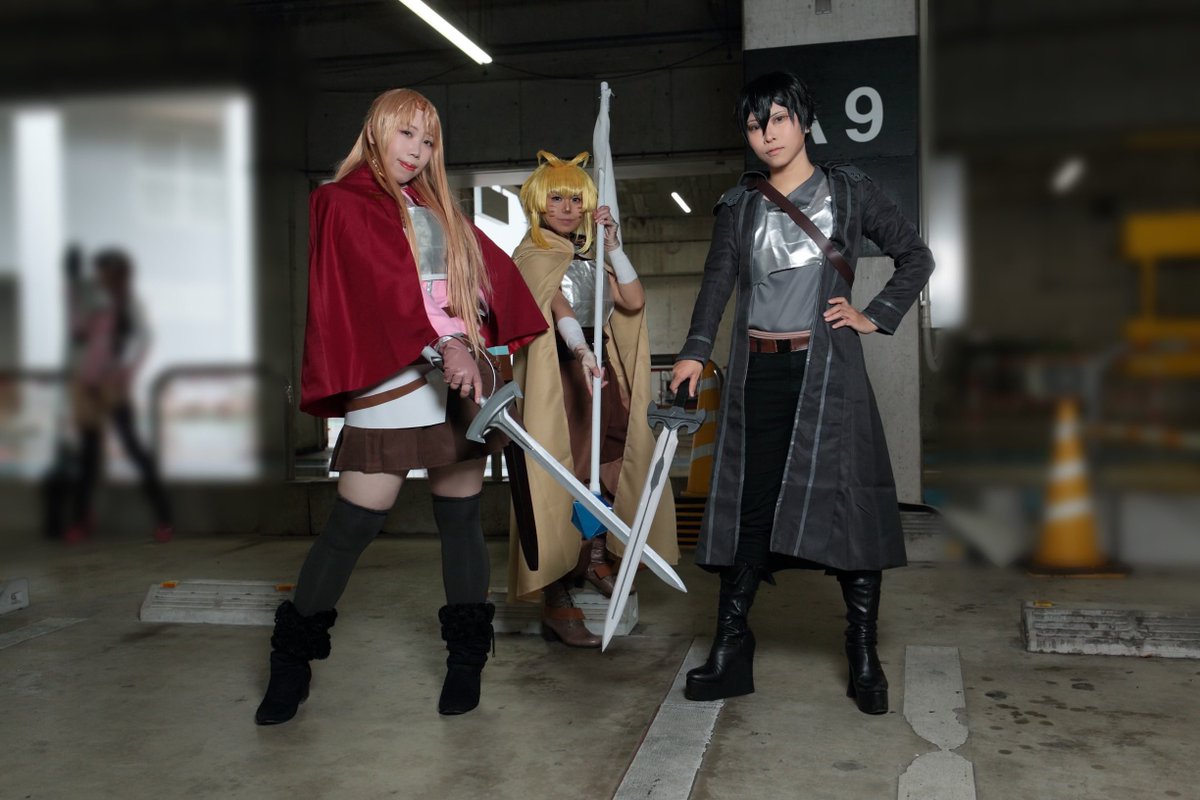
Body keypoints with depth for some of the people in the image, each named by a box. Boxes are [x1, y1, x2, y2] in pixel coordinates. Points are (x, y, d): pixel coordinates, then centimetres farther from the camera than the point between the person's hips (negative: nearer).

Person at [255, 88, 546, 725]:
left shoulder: (440, 209, 20)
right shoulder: (342, 204, 1)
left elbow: (492, 270, 20)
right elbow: (383, 284, -13)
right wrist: (442, 344, -23)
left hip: (462, 374, 5)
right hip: (392, 382, -5)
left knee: (461, 518, 6)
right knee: (352, 525, -5)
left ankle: (466, 660, 16)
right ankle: (292, 662, 12)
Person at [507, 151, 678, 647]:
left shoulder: (592, 257, 18)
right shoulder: (532, 256, 0)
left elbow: (633, 300, 2)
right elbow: (556, 308, -20)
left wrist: (612, 243, -3)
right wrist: (581, 351, -36)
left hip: (597, 369, 6)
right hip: (557, 373, -6)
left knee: (605, 467, -2)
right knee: (560, 479, -10)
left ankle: (595, 559, 19)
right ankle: (556, 604, -8)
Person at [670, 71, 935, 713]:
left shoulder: (847, 191, 7)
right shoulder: (739, 204, 13)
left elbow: (915, 256, 10)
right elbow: (717, 281, 4)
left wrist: (875, 316, -1)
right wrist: (695, 351, -9)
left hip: (824, 370, -2)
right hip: (755, 372, 3)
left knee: (843, 502, -4)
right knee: (748, 504, 3)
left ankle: (864, 658, 7)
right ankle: (731, 650, 10)